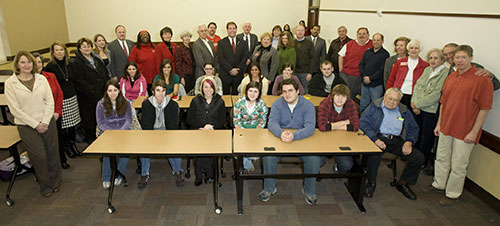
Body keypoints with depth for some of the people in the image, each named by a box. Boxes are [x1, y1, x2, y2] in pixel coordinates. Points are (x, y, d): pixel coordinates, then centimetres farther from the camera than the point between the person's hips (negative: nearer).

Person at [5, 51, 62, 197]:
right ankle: (45, 186, 21)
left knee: (53, 153, 8)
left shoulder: (41, 79, 3)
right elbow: (15, 109, -7)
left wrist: (45, 122, -9)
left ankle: (55, 182, 28)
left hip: (47, 122, 2)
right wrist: (35, 124, -11)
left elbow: (50, 102, 1)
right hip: (26, 126, -2)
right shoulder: (10, 83, -3)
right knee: (40, 156, -1)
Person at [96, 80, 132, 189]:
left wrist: (121, 131, -14)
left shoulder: (125, 102, 6)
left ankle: (119, 175, -9)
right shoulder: (101, 104, 4)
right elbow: (101, 123, 2)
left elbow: (128, 120, 4)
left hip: (123, 130, 0)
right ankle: (106, 178, -12)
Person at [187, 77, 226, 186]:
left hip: (215, 131, 0)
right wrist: (203, 126, -8)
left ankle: (200, 175, -17)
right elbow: (190, 119, 7)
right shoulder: (196, 101, 11)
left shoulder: (219, 101, 11)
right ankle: (209, 174, -21)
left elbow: (222, 121, 8)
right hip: (198, 130, 1)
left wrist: (211, 126, -10)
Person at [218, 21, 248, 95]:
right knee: (224, 96, 3)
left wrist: (238, 69, -9)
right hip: (225, 75, -2)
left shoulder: (242, 43, 10)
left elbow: (245, 57, 3)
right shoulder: (221, 42, 3)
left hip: (238, 74, 2)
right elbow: (221, 58, -5)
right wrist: (230, 69, -14)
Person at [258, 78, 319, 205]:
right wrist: (281, 133, -38)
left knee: (314, 159, -25)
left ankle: (309, 191, 3)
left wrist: (294, 136, -39)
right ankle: (269, 188, -1)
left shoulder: (308, 105, -7)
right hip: (280, 139, 1)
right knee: (268, 156, -25)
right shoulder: (278, 103, -3)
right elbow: (272, 122, -14)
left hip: (302, 139, 0)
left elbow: (310, 127, -20)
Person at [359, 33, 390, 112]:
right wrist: (364, 76, -7)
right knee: (363, 105, 12)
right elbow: (361, 65, 9)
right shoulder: (367, 52, 14)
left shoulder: (385, 54, -3)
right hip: (365, 83, 5)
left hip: (377, 85, -5)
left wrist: (371, 78, -14)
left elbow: (382, 69, -11)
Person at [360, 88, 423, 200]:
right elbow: (363, 124, -6)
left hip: (397, 141, 5)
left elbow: (413, 128, 19)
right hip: (379, 137, -4)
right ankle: (371, 182, -7)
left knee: (419, 157, -12)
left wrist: (409, 142, -2)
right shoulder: (374, 107, 5)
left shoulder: (404, 111, 19)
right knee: (374, 154, -36)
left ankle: (403, 183, 12)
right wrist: (375, 140, -19)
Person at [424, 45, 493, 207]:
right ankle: (438, 184, 36)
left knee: (458, 165, 5)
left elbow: (485, 108, -13)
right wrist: (439, 123, 15)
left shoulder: (482, 79, -12)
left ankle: (453, 194, 20)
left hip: (465, 132, -6)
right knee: (441, 158, 18)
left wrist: (474, 131, -15)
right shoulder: (450, 77, 8)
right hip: (446, 127, 6)